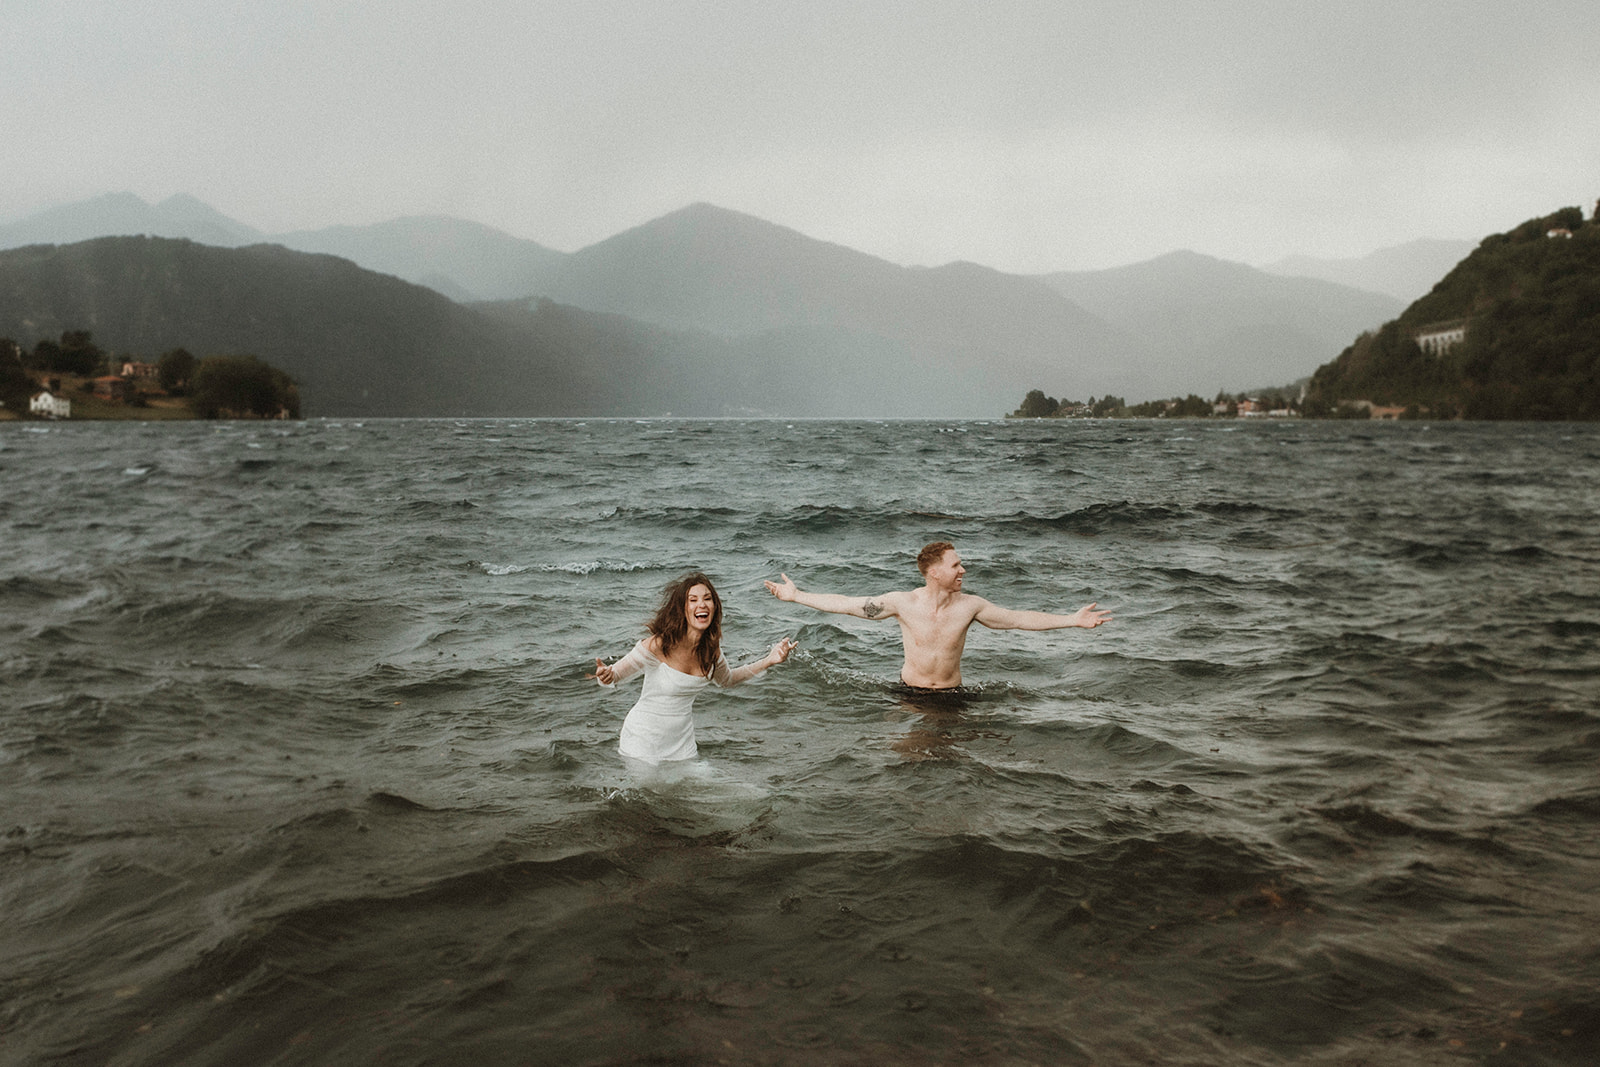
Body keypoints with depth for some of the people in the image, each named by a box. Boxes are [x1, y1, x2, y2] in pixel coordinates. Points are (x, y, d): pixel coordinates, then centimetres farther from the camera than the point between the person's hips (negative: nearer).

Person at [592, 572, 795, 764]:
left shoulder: (711, 648, -7)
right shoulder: (660, 644, -24)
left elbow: (727, 678, 14)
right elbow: (615, 674, -15)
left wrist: (769, 660, 5)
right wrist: (606, 675, -38)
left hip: (682, 742, 5)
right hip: (643, 744, -5)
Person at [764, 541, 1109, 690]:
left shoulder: (970, 606, -7)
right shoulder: (902, 603, -11)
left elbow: (1019, 619, 1)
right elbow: (845, 604, -9)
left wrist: (1074, 619, -2)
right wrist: (795, 596, -11)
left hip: (951, 693, 1)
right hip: (909, 692, -1)